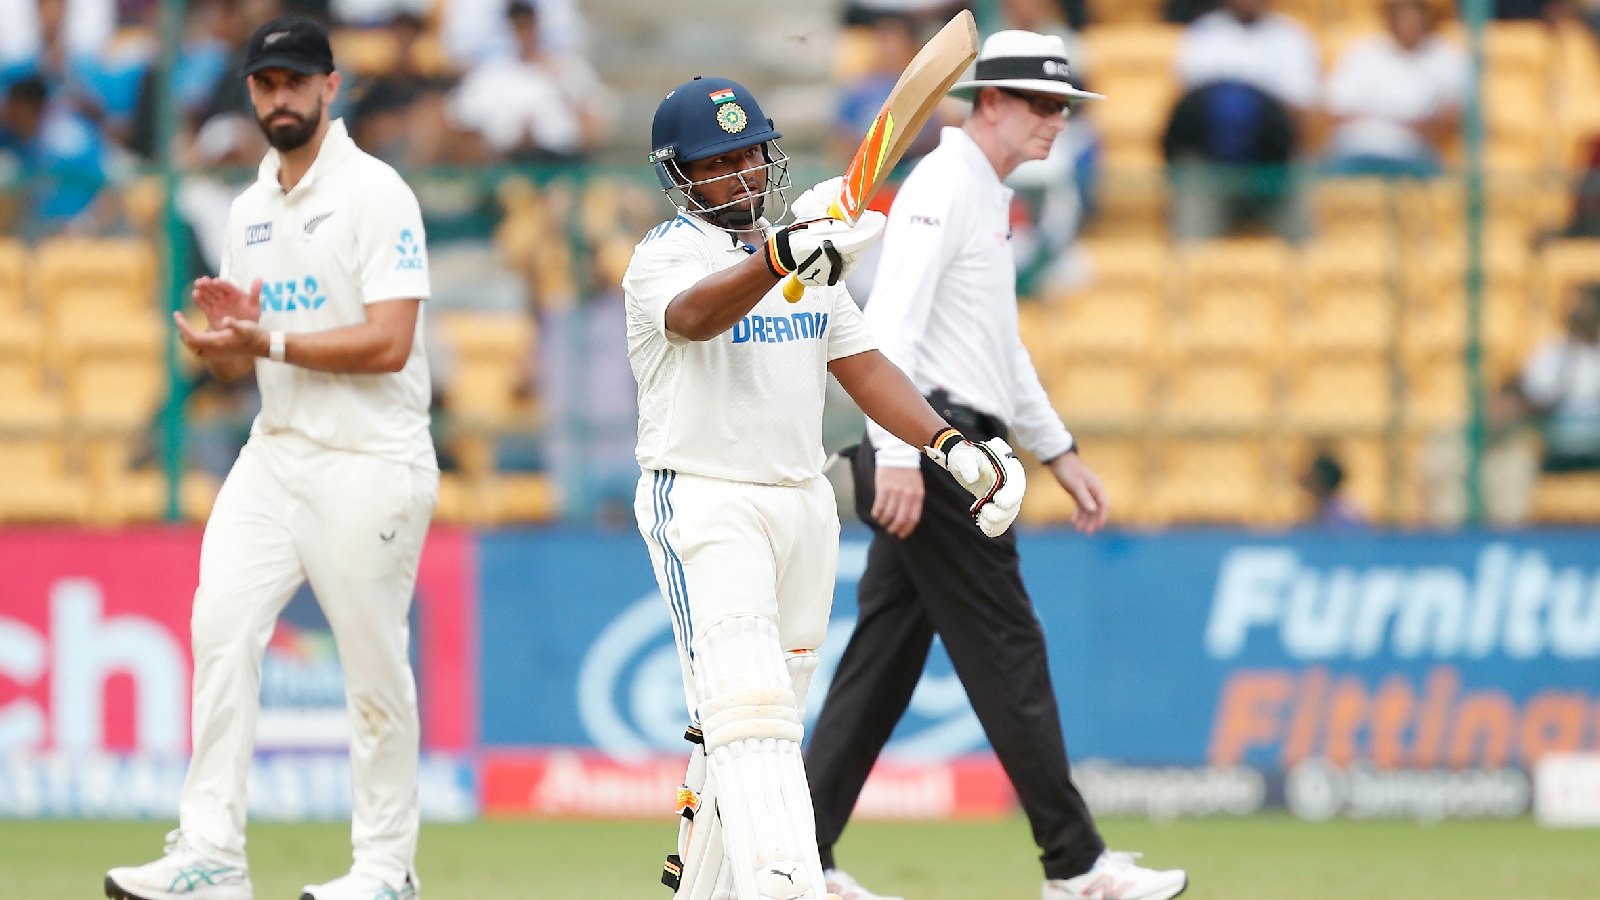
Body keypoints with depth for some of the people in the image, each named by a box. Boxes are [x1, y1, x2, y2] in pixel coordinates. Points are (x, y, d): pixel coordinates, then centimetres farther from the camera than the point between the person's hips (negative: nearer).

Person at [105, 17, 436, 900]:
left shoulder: (374, 193, -9)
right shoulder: (251, 208, 15)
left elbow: (388, 343, -18)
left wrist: (267, 341, -21)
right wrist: (222, 337, -4)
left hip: (368, 460, -7)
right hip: (275, 453, 7)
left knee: (374, 663, -2)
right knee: (221, 622, -8)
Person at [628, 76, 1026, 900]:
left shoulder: (810, 253, 14)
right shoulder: (665, 257, -9)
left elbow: (862, 367, 13)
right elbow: (693, 315, -32)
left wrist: (949, 445, -1)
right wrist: (782, 256, -50)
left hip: (804, 505, 7)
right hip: (704, 504, -7)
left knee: (766, 718, 11)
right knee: (750, 710, -19)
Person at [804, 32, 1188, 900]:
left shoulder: (988, 198, 21)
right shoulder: (942, 186, -11)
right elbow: (889, 324, -22)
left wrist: (1058, 451, 30)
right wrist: (898, 453, -29)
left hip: (933, 465, 10)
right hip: (934, 454, -10)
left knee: (882, 662, 8)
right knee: (1007, 657, -6)